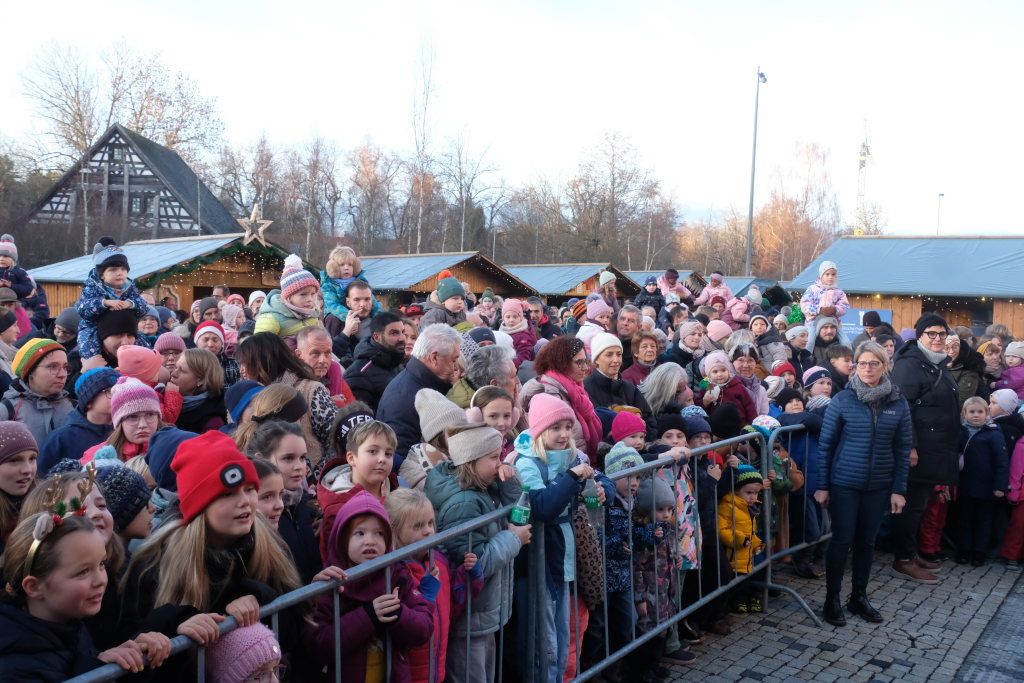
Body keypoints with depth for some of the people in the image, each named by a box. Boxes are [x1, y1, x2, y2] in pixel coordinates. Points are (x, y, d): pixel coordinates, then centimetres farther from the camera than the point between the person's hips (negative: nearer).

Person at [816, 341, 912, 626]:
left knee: (867, 541, 13)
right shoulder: (842, 400, -7)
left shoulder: (898, 403, 0)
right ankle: (832, 599, 16)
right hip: (844, 484, -2)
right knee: (842, 540, 2)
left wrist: (899, 489, 0)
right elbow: (825, 445, -4)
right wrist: (822, 485, -6)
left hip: (879, 486, 3)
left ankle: (859, 596, 28)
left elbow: (903, 449, 3)